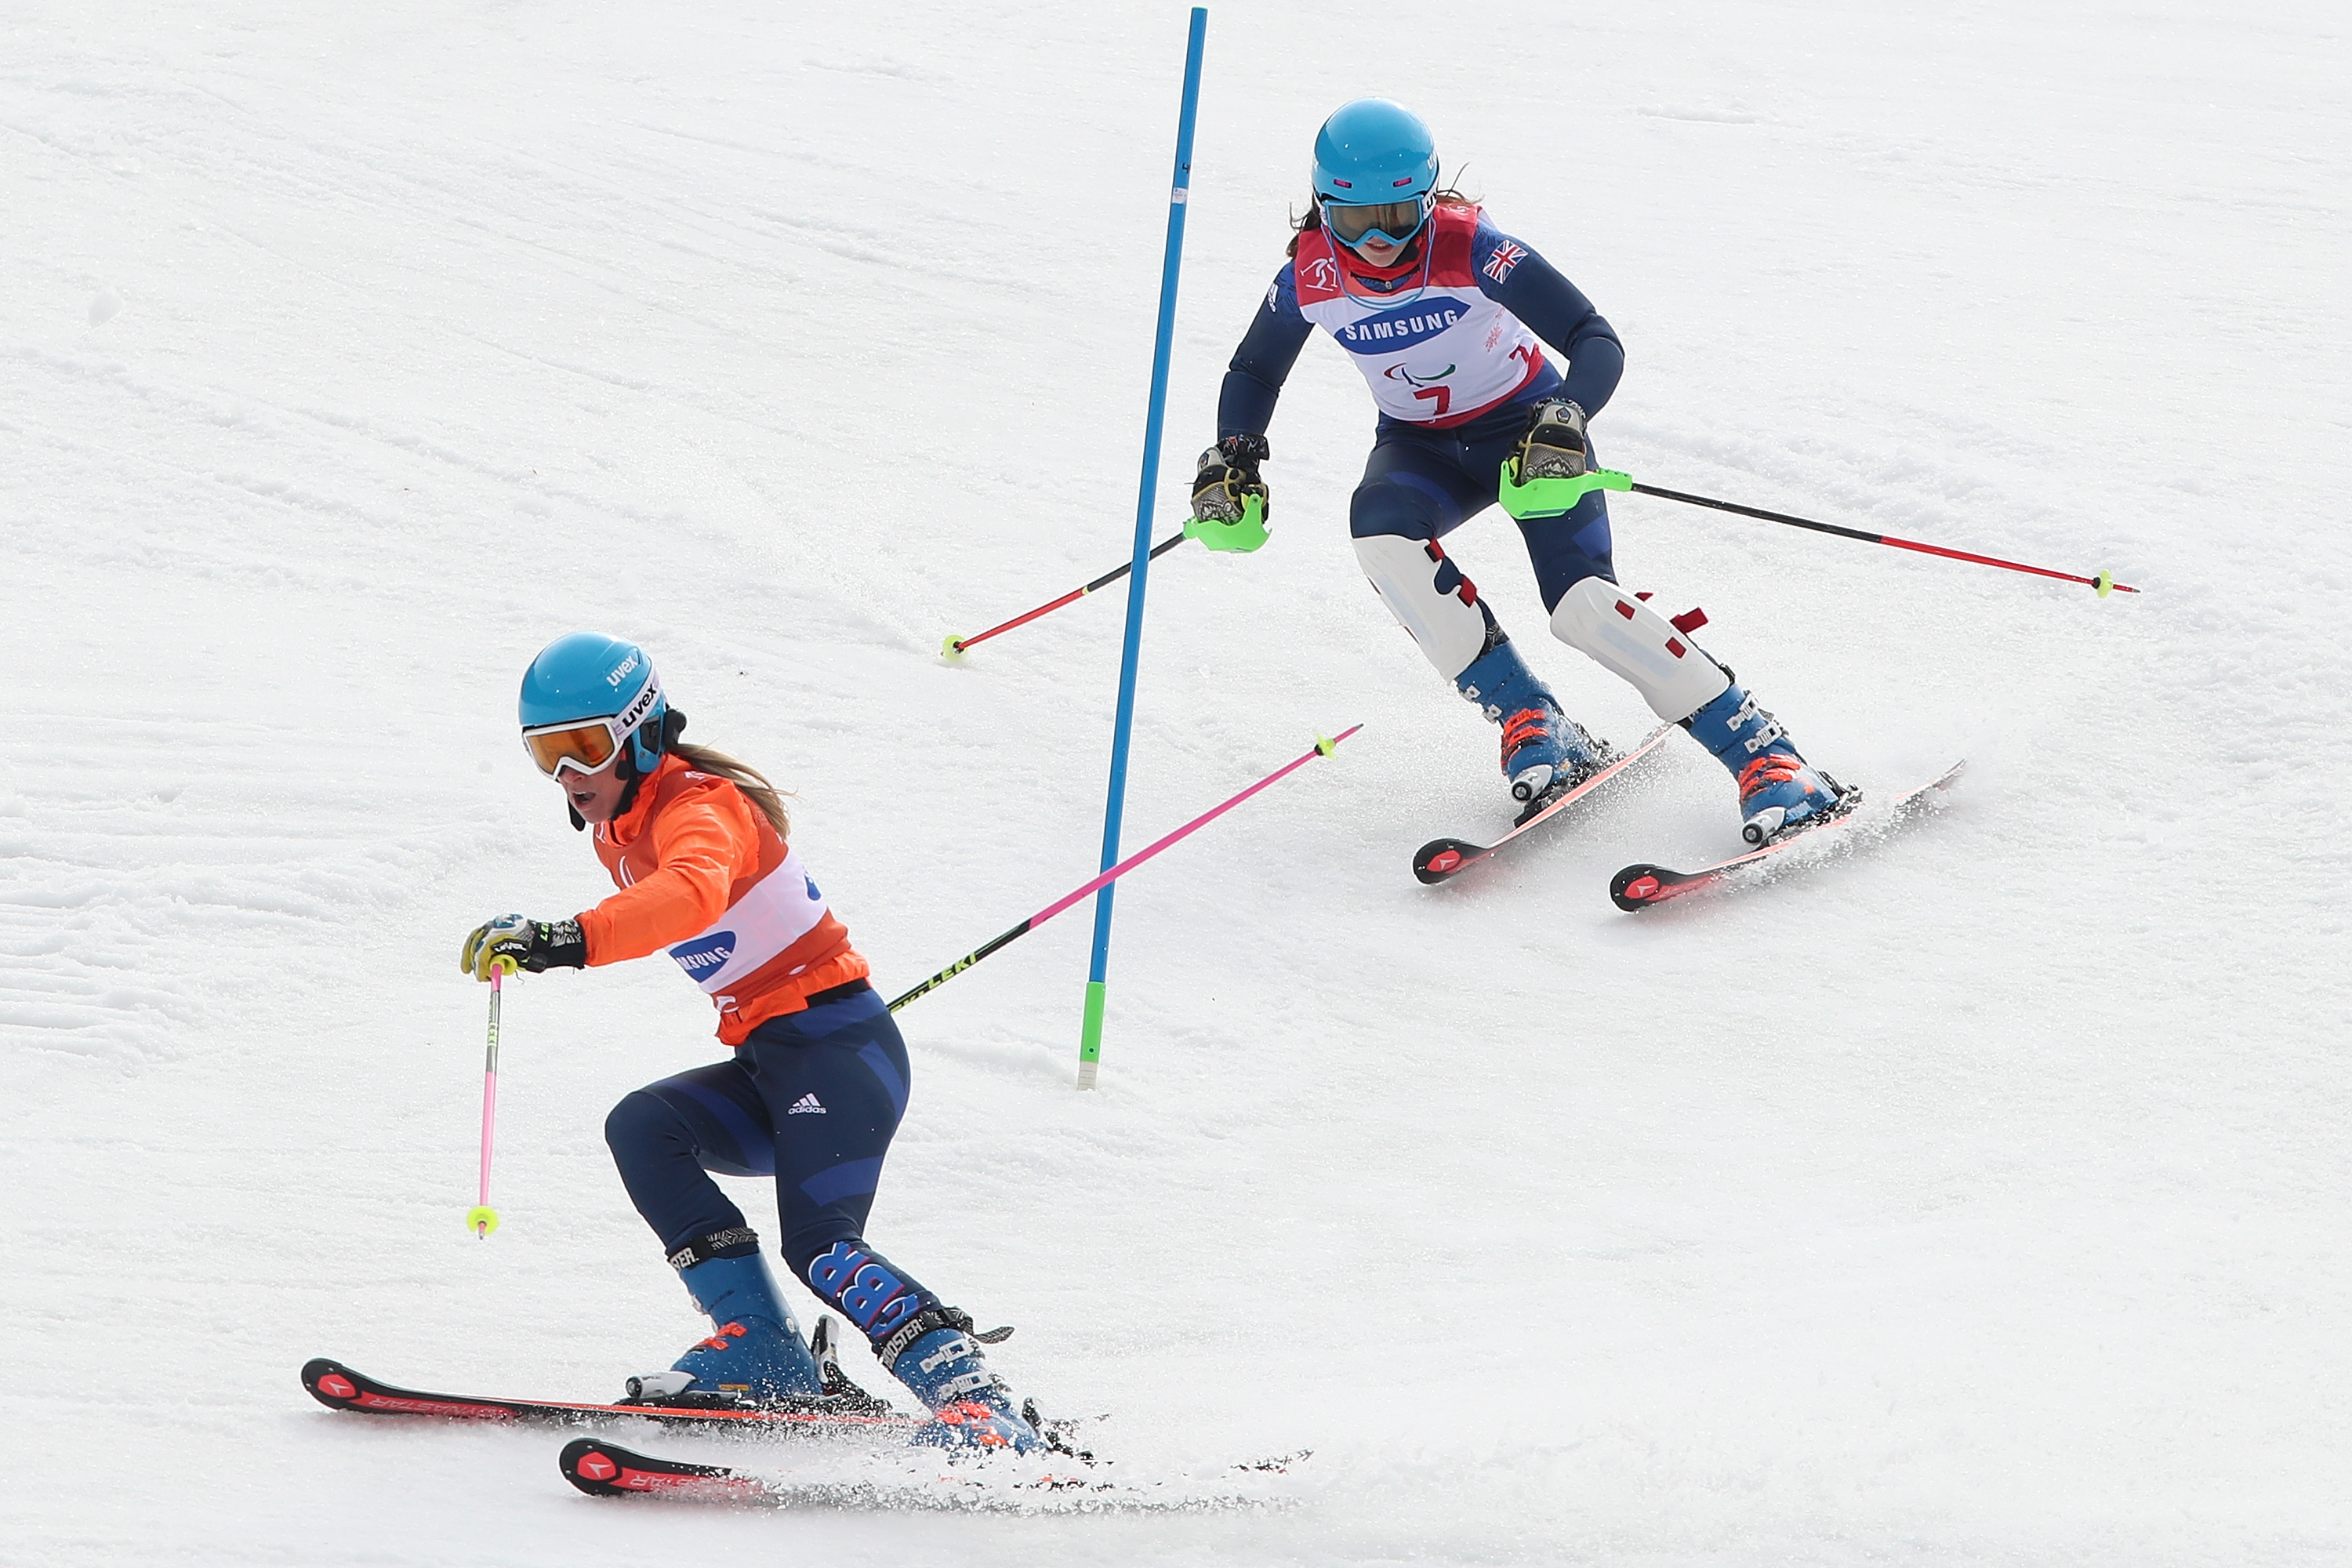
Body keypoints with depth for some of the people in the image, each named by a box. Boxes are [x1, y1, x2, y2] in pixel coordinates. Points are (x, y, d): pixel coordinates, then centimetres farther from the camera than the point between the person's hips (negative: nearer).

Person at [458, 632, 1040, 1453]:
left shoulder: (700, 807, -16)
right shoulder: (621, 832, 13)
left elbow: (692, 893, -41)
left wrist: (570, 940, -52)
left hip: (839, 1041, -9)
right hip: (766, 1062, 9)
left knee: (820, 1247, -25)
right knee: (642, 1128, -13)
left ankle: (973, 1398, -29)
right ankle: (762, 1349, -16)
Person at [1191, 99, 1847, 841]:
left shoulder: (1469, 249, -27)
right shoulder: (1309, 279, -15)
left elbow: (1598, 343, -29)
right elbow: (1252, 374, 6)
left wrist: (1564, 425, -48)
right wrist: (1233, 462, -13)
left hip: (1523, 420, -4)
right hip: (1420, 445, 4)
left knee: (1581, 602, -26)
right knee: (1380, 523, -32)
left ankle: (1764, 755, -19)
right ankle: (1530, 724, -24)